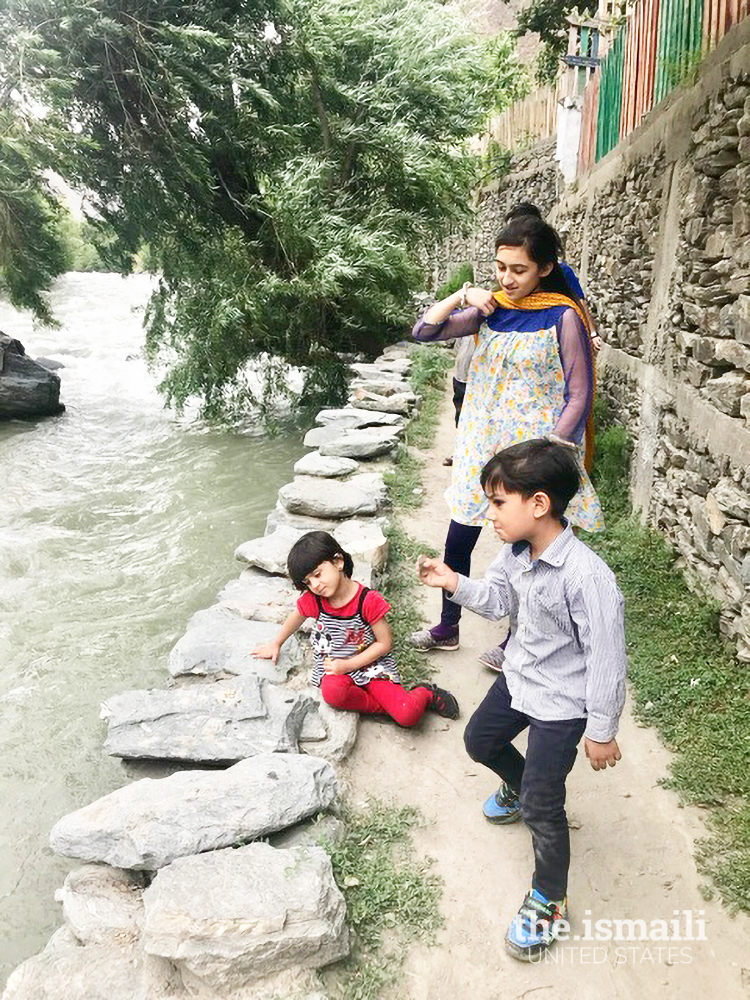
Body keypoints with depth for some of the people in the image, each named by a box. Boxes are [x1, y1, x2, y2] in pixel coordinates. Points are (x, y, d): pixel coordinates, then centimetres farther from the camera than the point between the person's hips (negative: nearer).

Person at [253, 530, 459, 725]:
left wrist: (348, 665, -16)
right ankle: (386, 705, -12)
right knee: (333, 691, -37)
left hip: (371, 665, -2)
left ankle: (425, 694, 13)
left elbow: (385, 643, -11)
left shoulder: (368, 601, -17)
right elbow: (295, 619, 18)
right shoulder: (312, 601, -6)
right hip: (333, 668, 3)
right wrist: (275, 644, 27)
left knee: (408, 715, -23)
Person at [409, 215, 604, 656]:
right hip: (481, 450, 5)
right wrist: (462, 296, -13)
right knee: (457, 543, 12)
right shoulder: (491, 309, 3)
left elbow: (579, 398, -12)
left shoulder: (562, 318, -12)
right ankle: (447, 628, 32)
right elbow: (424, 331, 1)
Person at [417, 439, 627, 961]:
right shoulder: (517, 549, -11)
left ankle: (549, 903, 27)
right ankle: (519, 786, 58)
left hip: (560, 703, -8)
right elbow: (498, 598, 4)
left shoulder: (587, 577, -34)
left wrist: (602, 731, -16)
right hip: (518, 677, 8)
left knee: (542, 808, 2)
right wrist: (454, 582, -14)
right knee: (480, 741, 26)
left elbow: (606, 658, -26)